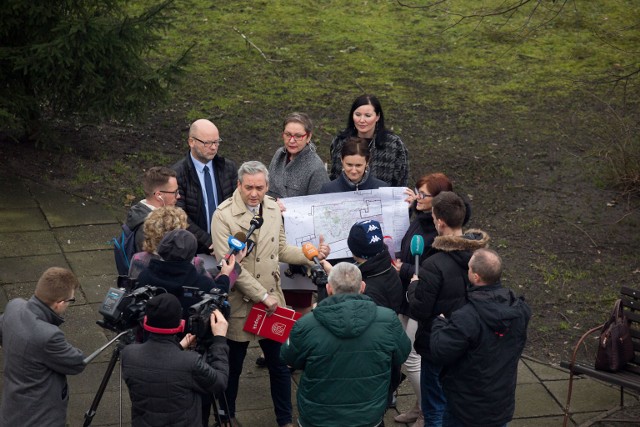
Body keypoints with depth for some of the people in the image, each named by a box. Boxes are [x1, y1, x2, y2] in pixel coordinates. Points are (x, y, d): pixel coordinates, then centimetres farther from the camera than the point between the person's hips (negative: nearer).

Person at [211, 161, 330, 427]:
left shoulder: (273, 209, 1)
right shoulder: (223, 215, -16)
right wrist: (262, 296, -20)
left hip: (272, 299, 4)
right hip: (239, 302, -4)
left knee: (280, 364, 12)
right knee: (232, 365, 13)